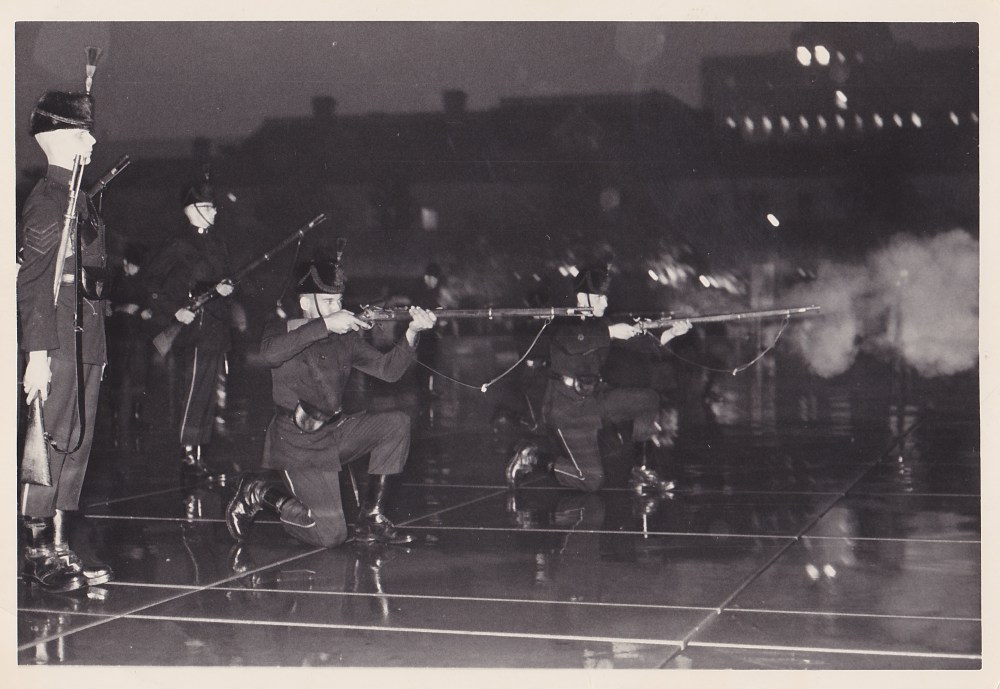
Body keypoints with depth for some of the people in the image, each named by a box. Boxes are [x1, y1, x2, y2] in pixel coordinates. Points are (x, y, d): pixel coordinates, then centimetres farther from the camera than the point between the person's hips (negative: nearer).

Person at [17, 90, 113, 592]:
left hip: (86, 345, 10)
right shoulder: (47, 201, -11)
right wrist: (38, 353, -22)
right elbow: (33, 283, -17)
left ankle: (58, 550, 18)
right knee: (53, 444, -6)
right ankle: (39, 552, 1)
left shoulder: (78, 198, 18)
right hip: (58, 347, -10)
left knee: (77, 444, 11)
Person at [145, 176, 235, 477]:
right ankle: (188, 452, -6)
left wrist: (223, 288, 1)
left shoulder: (216, 242, 15)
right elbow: (152, 281, -7)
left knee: (209, 391, 10)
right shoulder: (181, 246, -8)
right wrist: (175, 311, -12)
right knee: (195, 389, -10)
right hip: (195, 326, -8)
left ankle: (200, 449, 16)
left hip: (216, 326, 8)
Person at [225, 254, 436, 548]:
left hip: (335, 431, 6)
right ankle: (259, 492, 9)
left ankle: (371, 516, -2)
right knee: (330, 534, -16)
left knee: (396, 423, -11)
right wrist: (325, 325, -32)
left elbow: (387, 369, 2)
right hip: (298, 442, -6)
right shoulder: (282, 328, -4)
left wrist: (412, 333, -15)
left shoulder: (344, 337, 11)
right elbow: (270, 354, -29)